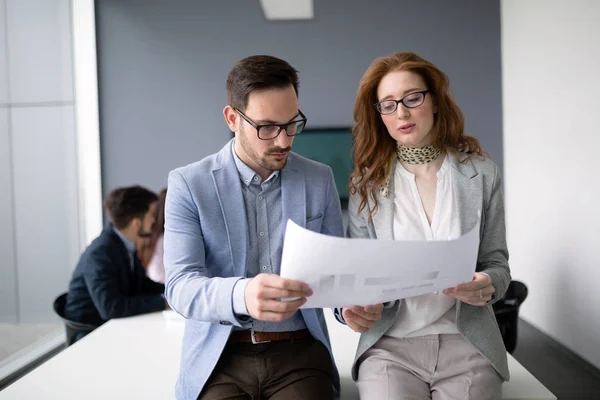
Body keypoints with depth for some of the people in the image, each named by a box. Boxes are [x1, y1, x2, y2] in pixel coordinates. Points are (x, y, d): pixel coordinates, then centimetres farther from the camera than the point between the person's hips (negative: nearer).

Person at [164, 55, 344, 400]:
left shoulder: (320, 180, 4)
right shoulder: (188, 184, -4)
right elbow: (181, 286, -13)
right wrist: (240, 296, -34)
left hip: (299, 351, 2)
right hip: (219, 357, -1)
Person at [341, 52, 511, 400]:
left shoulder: (481, 174, 4)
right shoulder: (367, 184, 4)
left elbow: (497, 263, 7)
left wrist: (487, 285, -16)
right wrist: (358, 306, -17)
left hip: (467, 343, 1)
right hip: (389, 345, 0)